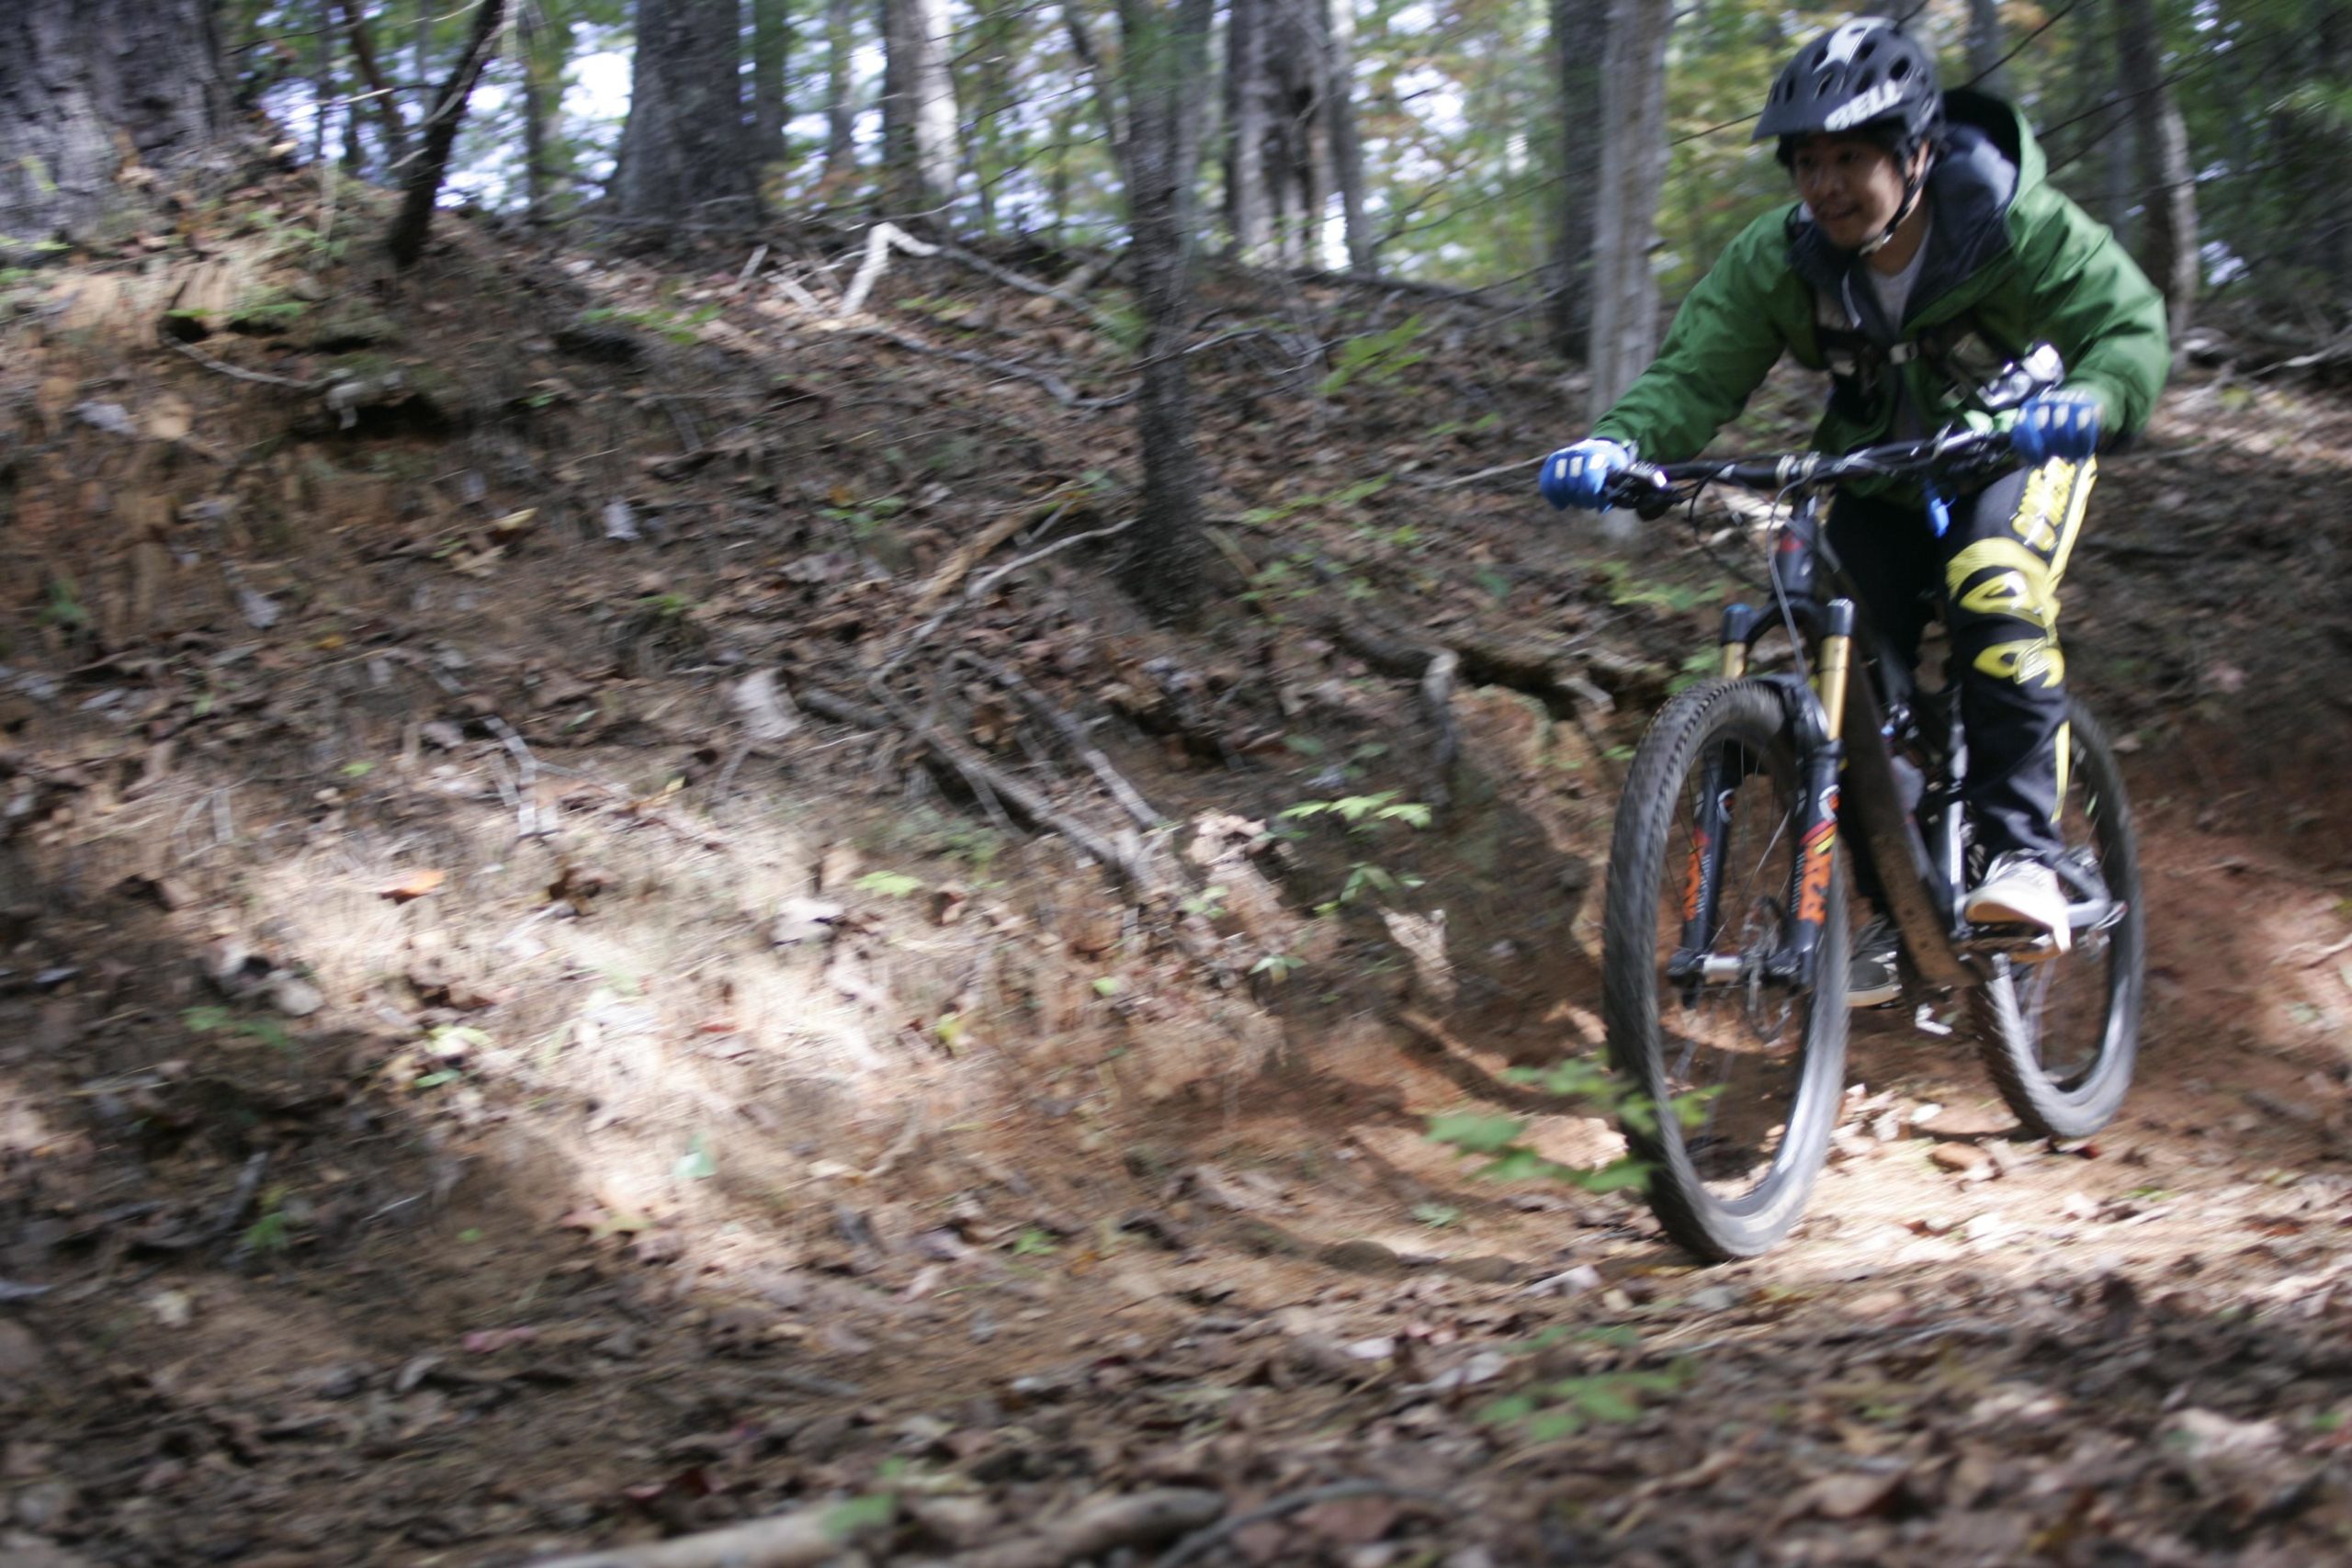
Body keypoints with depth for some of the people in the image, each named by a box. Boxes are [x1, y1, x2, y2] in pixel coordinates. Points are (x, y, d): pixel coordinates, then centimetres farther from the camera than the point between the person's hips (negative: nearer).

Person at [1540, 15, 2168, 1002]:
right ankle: (1897, 915, 7)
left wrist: (2089, 400, -54)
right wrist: (1618, 443, -46)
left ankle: (2020, 854, -26)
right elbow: (1695, 373, -25)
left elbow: (2130, 321, -30)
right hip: (1874, 469, 3)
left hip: (2014, 450, -3)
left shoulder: (2015, 225, -28)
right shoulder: (1777, 261, -21)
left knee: (1993, 599, -32)